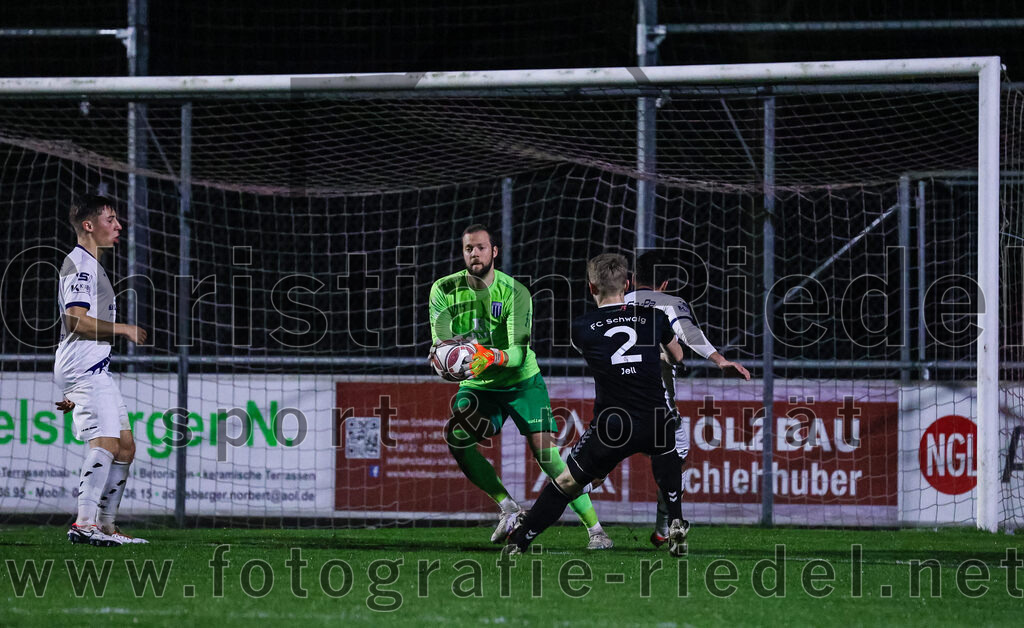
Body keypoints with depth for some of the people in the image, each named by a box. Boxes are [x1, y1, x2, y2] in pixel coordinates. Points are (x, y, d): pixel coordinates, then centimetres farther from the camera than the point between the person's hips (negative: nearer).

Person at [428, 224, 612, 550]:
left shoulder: (515, 293, -16)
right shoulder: (444, 290, -8)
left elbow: (520, 353, -24)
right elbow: (440, 343, -12)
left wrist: (494, 357, -46)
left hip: (521, 382, -3)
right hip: (477, 387, 3)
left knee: (545, 451, -16)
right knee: (456, 436, -24)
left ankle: (595, 529, -10)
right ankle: (508, 508, -10)